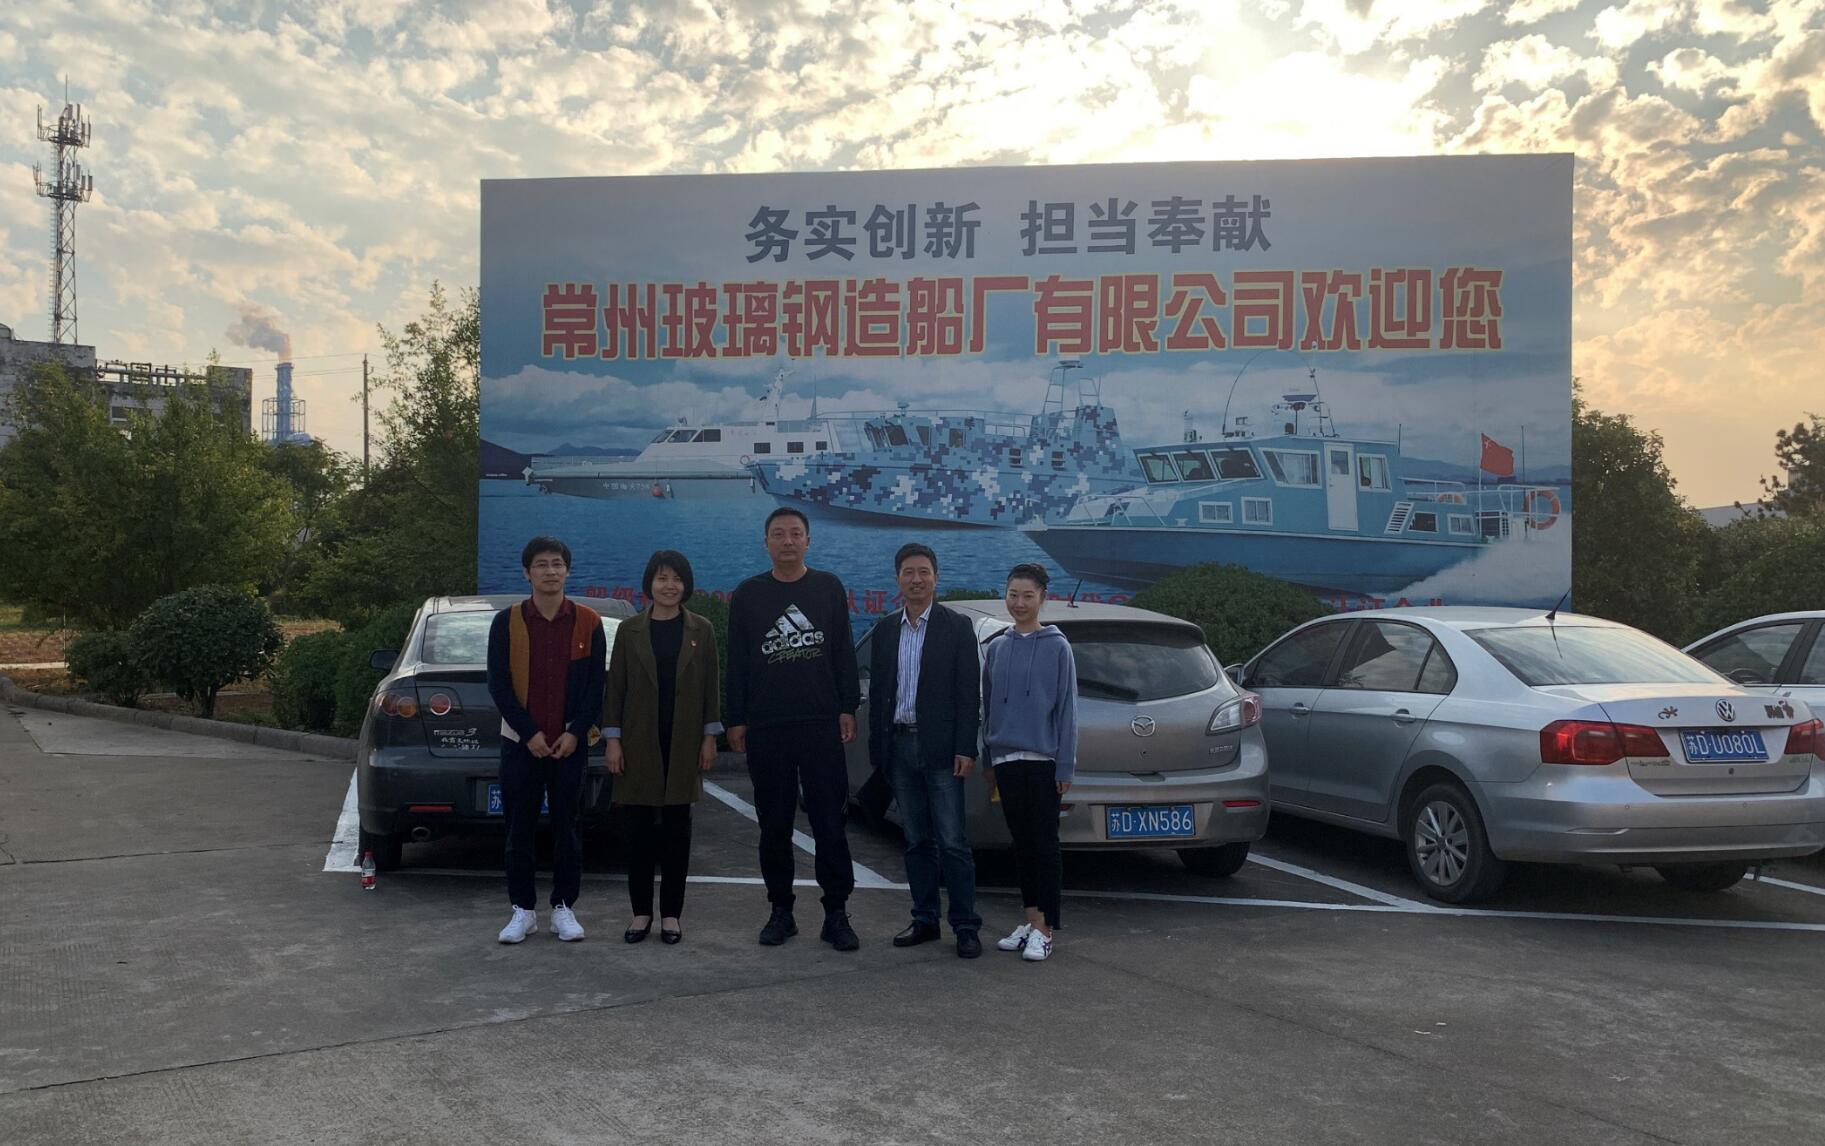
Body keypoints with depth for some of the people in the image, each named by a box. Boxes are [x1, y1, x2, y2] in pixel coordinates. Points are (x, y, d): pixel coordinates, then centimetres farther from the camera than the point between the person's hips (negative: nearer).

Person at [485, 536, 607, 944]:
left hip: (571, 743, 0)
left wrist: (575, 733, -8)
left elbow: (597, 685, 2)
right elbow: (498, 684, -1)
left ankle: (564, 908, 14)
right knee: (519, 828, 4)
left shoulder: (588, 623, 2)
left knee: (567, 826, 4)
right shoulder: (507, 622, 1)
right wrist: (529, 733, -9)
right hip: (520, 742, 0)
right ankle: (523, 910, 15)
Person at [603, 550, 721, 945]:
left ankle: (671, 914, 12)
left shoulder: (701, 631, 5)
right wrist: (612, 740, -2)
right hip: (639, 742, 0)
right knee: (639, 829, 2)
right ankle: (641, 912, 13)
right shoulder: (629, 631, 4)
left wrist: (709, 738, -1)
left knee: (677, 829, 4)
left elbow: (711, 687, 5)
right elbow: (615, 687, 4)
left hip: (684, 744, 0)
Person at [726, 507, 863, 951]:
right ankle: (781, 911, 17)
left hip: (821, 723, -1)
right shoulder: (747, 594, 8)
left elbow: (844, 653, 8)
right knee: (774, 825, 7)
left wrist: (847, 708, 1)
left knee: (829, 822, -2)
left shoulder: (829, 588, 8)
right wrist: (735, 719, 3)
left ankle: (836, 914, 4)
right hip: (765, 729, 1)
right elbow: (736, 662, 8)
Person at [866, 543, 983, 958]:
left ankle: (965, 927, 2)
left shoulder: (957, 627, -2)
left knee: (951, 842, -4)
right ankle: (925, 920, 19)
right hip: (899, 745, 4)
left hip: (939, 748, -4)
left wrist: (965, 749, -11)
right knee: (916, 841, 11)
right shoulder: (884, 630, 11)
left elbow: (969, 692, -5)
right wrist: (877, 748, 7)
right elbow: (877, 692, 13)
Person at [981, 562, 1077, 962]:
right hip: (1006, 760, 4)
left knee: (1044, 844, 0)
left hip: (1043, 760, -4)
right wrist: (988, 758, 12)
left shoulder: (1057, 647, -2)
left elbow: (1067, 709, -4)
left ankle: (1045, 928, 6)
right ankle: (1031, 919, 18)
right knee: (1021, 842, 10)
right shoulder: (997, 647, 11)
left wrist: (1065, 767, -8)